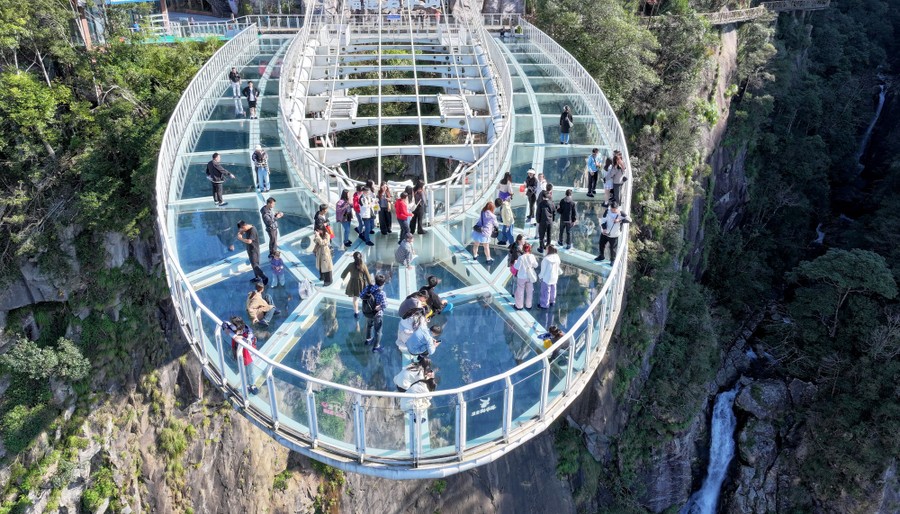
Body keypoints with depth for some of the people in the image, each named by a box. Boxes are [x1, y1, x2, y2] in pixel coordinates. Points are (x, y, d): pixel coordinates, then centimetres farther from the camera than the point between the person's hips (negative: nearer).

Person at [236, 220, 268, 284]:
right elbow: (240, 231, 18)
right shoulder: (247, 228, 0)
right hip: (250, 249, 10)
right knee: (253, 264, 20)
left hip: (254, 251, -10)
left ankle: (264, 278, 3)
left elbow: (249, 241, -37)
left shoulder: (252, 230, -28)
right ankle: (257, 277, 34)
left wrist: (241, 238, -23)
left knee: (255, 265, -5)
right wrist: (239, 233, -6)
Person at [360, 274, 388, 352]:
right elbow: (384, 305, -27)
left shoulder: (368, 287, -18)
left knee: (369, 325, 33)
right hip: (377, 315, -6)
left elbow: (361, 295, -7)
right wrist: (386, 301, -7)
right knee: (377, 331, 17)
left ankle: (368, 339, 56)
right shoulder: (381, 293, -34)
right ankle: (375, 347, 31)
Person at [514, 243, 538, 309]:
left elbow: (517, 267, -20)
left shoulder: (521, 257, -23)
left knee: (520, 291, 13)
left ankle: (519, 306, 23)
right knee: (529, 291, 20)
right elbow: (535, 265, -1)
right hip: (530, 276, 3)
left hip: (522, 277, -3)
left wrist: (516, 262, -2)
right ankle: (528, 305, 32)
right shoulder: (532, 256, -12)